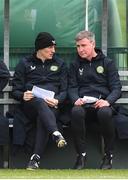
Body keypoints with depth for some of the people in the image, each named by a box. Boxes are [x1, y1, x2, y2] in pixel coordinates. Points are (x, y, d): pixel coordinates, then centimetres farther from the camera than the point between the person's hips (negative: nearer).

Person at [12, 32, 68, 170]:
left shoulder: (59, 64, 21)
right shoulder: (25, 64, 17)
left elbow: (64, 90, 12)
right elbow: (15, 90, 11)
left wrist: (57, 100, -11)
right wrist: (23, 95, -13)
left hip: (51, 105, 1)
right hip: (30, 105, -1)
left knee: (42, 118, -35)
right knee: (41, 102, -38)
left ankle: (35, 158, -44)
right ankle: (56, 134, -62)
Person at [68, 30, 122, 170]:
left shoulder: (107, 63, 14)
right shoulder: (75, 65, 20)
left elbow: (116, 87, 6)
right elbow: (72, 87, 12)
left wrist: (108, 101, -15)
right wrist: (76, 99, -12)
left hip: (102, 104, -1)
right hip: (83, 104, 1)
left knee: (105, 113, -38)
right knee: (76, 112, -36)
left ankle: (108, 155, -21)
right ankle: (81, 155, -26)